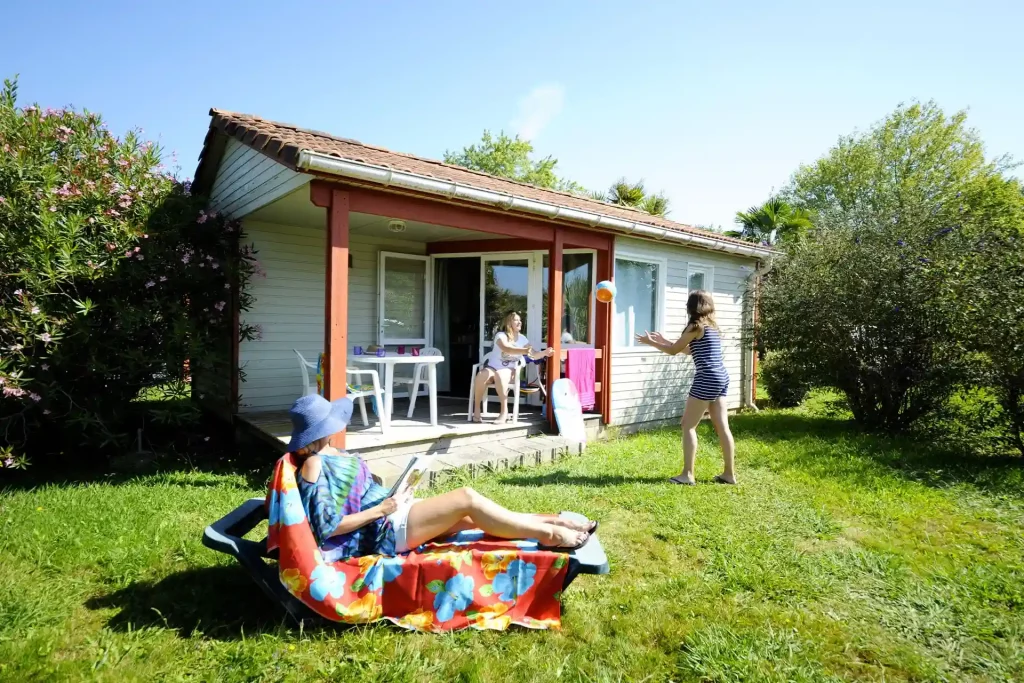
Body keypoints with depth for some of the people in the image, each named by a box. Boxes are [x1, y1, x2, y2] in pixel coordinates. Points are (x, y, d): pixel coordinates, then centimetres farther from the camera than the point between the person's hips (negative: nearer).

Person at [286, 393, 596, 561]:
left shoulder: (331, 454, 15)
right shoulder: (314, 464, -13)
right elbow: (327, 527, -18)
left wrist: (391, 497, 6)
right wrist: (378, 510, -17)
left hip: (392, 514, 9)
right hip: (382, 530, -9)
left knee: (471, 516, -3)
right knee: (467, 498, -18)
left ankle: (554, 523, 0)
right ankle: (549, 535, -12)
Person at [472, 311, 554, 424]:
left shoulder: (522, 339, 7)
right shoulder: (500, 335, -8)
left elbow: (533, 356, 6)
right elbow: (506, 349, -28)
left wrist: (544, 352, -15)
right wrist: (524, 351, -43)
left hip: (508, 370, 1)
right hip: (492, 367, -1)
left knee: (499, 375, -38)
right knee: (481, 376, -37)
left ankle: (504, 410, -30)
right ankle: (477, 408, -19)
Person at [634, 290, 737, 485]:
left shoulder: (696, 326, -9)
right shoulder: (711, 325, 17)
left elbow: (673, 351, -3)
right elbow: (690, 350, 25)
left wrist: (651, 342, 11)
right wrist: (664, 340, 28)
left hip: (707, 379, -9)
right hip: (720, 378, 9)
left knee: (688, 425, -2)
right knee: (722, 427, 11)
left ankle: (687, 474, -1)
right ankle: (729, 473, 17)